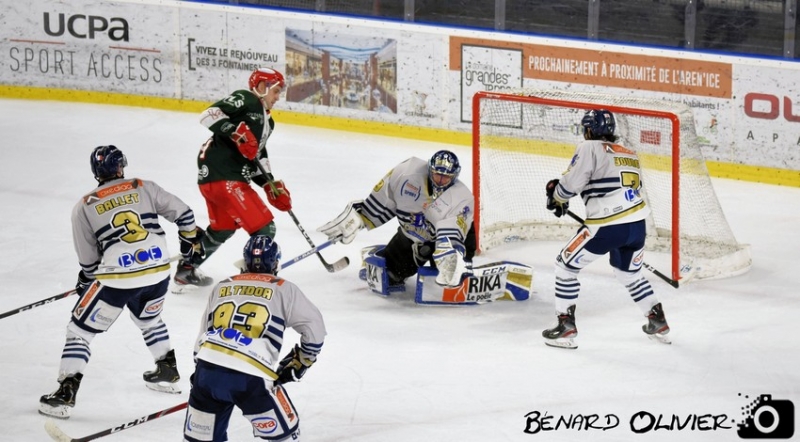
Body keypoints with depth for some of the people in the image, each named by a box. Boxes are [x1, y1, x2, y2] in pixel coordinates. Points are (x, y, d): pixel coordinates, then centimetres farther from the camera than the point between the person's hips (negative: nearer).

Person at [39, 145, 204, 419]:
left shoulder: (85, 207, 3)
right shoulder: (144, 188, 7)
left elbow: (88, 260, 7)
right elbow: (182, 212, 11)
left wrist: (85, 281, 27)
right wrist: (190, 240, 30)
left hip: (117, 279, -4)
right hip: (158, 273, 4)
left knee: (80, 330, 8)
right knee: (149, 320, 35)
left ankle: (65, 394, -1)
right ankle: (167, 373, 38)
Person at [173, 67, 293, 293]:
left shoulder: (267, 122, 23)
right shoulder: (245, 100, -5)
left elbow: (258, 158, 22)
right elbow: (209, 115, -17)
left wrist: (273, 187, 10)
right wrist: (237, 132, -27)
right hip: (220, 173, -11)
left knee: (222, 229, 29)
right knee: (263, 228, -12)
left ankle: (186, 272, 42)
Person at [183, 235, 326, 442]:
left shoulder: (221, 288, 25)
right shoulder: (283, 290, 13)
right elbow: (314, 327, 10)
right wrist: (299, 363, 23)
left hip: (207, 370, 4)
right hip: (251, 378, -4)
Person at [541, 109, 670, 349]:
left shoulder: (590, 148, 0)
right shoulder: (630, 155, 21)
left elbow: (571, 182, -8)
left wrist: (556, 196, 12)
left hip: (607, 226, -7)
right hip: (637, 224, 7)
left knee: (566, 265, 8)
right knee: (629, 273, 31)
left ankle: (566, 327, 3)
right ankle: (658, 322, 33)